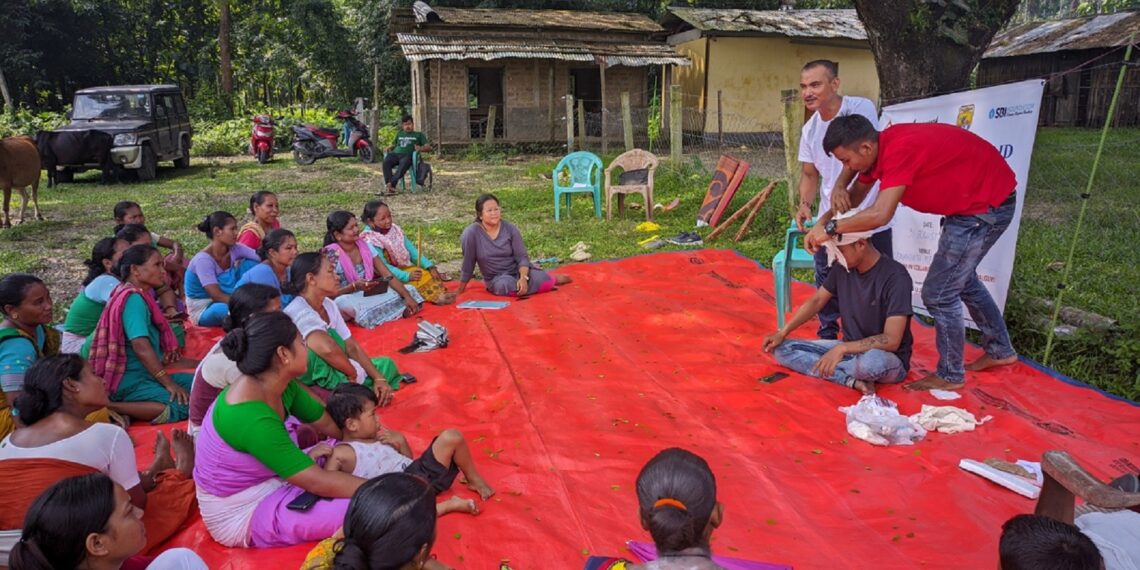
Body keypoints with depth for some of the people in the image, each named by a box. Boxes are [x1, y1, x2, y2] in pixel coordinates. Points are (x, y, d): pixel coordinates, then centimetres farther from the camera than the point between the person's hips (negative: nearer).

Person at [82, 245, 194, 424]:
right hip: (129, 381, -10)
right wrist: (169, 383, -21)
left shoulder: (139, 295, 12)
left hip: (142, 374, 10)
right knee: (183, 406, -24)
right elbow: (141, 347, -24)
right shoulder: (133, 298, -16)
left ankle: (126, 404, -4)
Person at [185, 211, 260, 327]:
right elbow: (217, 296, -29)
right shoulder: (203, 260, -24)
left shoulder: (234, 249, -7)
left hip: (225, 300, 8)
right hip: (204, 311, -7)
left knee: (250, 264, -9)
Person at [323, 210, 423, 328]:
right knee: (343, 303, -40)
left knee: (409, 290, -10)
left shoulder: (365, 246, 1)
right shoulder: (332, 256, -14)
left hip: (371, 294, 5)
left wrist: (407, 296, -14)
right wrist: (354, 286, -31)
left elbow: (387, 275, -2)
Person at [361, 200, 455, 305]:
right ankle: (436, 297, -38)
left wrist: (430, 266, -8)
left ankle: (439, 294, -32)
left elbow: (412, 251, 6)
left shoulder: (395, 230, 4)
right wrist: (407, 276, -33)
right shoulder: (370, 241, -16)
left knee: (427, 274, -15)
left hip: (406, 268, 7)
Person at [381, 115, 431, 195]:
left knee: (403, 165, -40)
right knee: (386, 162, -32)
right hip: (395, 153, 3)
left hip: (408, 155, -3)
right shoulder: (399, 133, 36)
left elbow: (428, 148, 13)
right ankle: (389, 185, -45)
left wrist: (420, 148, -10)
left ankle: (392, 184, -53)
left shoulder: (419, 135, 23)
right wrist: (389, 148, 11)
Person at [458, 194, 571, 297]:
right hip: (496, 279, -2)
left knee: (542, 280, -27)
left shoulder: (510, 228, -8)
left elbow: (522, 257, -8)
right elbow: (468, 264, -9)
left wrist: (523, 277, -27)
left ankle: (553, 279, 11)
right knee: (506, 285, -37)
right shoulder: (472, 233, -16)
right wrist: (460, 291, -4)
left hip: (518, 271, 2)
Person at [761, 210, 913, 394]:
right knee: (782, 349, -7)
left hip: (889, 360, -7)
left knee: (872, 362, -43)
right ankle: (852, 380, -19)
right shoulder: (843, 269, -3)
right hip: (851, 349, 7)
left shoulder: (895, 277, -23)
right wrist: (782, 333, -3)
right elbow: (816, 301, 8)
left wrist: (842, 348, -32)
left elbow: (891, 340, -26)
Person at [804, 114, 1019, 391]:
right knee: (961, 278, 26)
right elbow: (856, 195, 9)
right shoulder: (880, 147, -2)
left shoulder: (899, 150, -31)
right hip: (969, 200, 10)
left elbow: (879, 215, -40)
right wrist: (825, 219, -9)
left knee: (938, 293, -4)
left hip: (987, 204, -10)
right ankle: (1000, 350, 43)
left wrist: (830, 228, -28)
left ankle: (950, 376, 14)